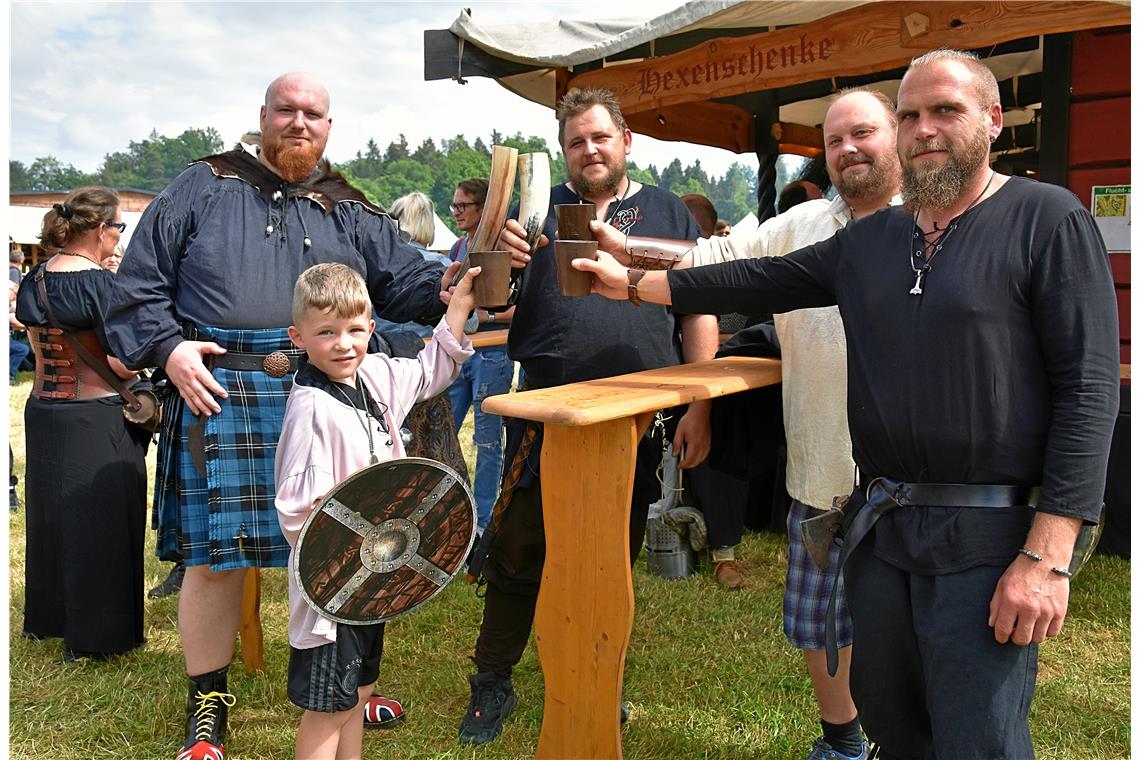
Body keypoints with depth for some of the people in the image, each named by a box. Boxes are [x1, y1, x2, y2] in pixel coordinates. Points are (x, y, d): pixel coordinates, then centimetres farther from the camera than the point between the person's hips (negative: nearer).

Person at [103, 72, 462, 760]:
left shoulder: (352, 211, 17)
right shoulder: (203, 188, 11)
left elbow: (406, 280, 7)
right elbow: (140, 283, 9)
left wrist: (446, 287, -13)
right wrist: (168, 348, -6)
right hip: (219, 390, -2)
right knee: (215, 554, 1)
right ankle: (208, 704, 21)